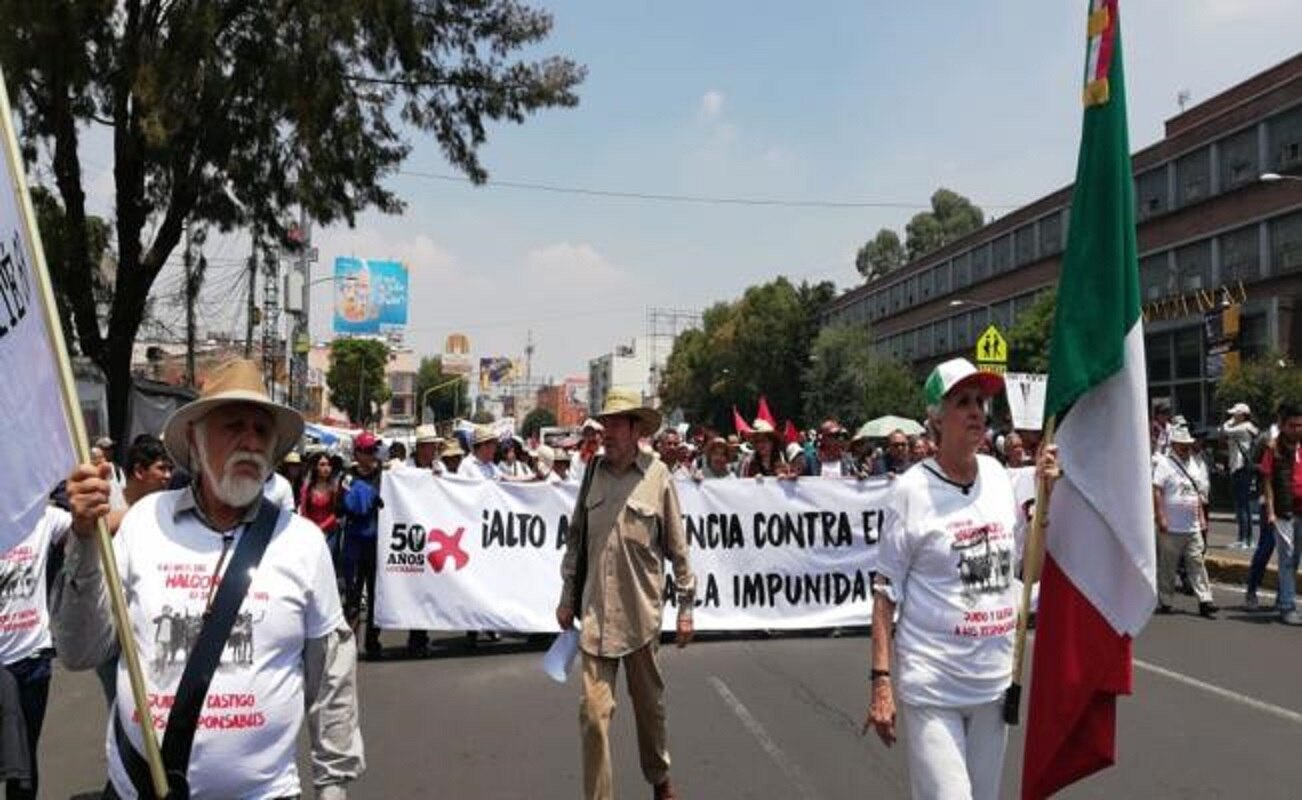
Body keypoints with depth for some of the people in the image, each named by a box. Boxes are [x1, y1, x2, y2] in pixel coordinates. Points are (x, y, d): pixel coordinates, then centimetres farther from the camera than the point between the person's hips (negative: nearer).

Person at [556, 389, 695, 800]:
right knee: (594, 710, -2)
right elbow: (575, 539, 10)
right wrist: (567, 596, 11)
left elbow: (677, 545, -1)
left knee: (650, 702, 16)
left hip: (641, 609, -1)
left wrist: (685, 605, 1)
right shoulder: (592, 472, 2)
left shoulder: (657, 475, -6)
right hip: (595, 610, 1)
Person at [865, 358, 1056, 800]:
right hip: (931, 685, -6)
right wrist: (880, 681, -12)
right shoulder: (912, 488, -11)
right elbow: (886, 592, -9)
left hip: (995, 680, 6)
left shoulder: (998, 474, 4)